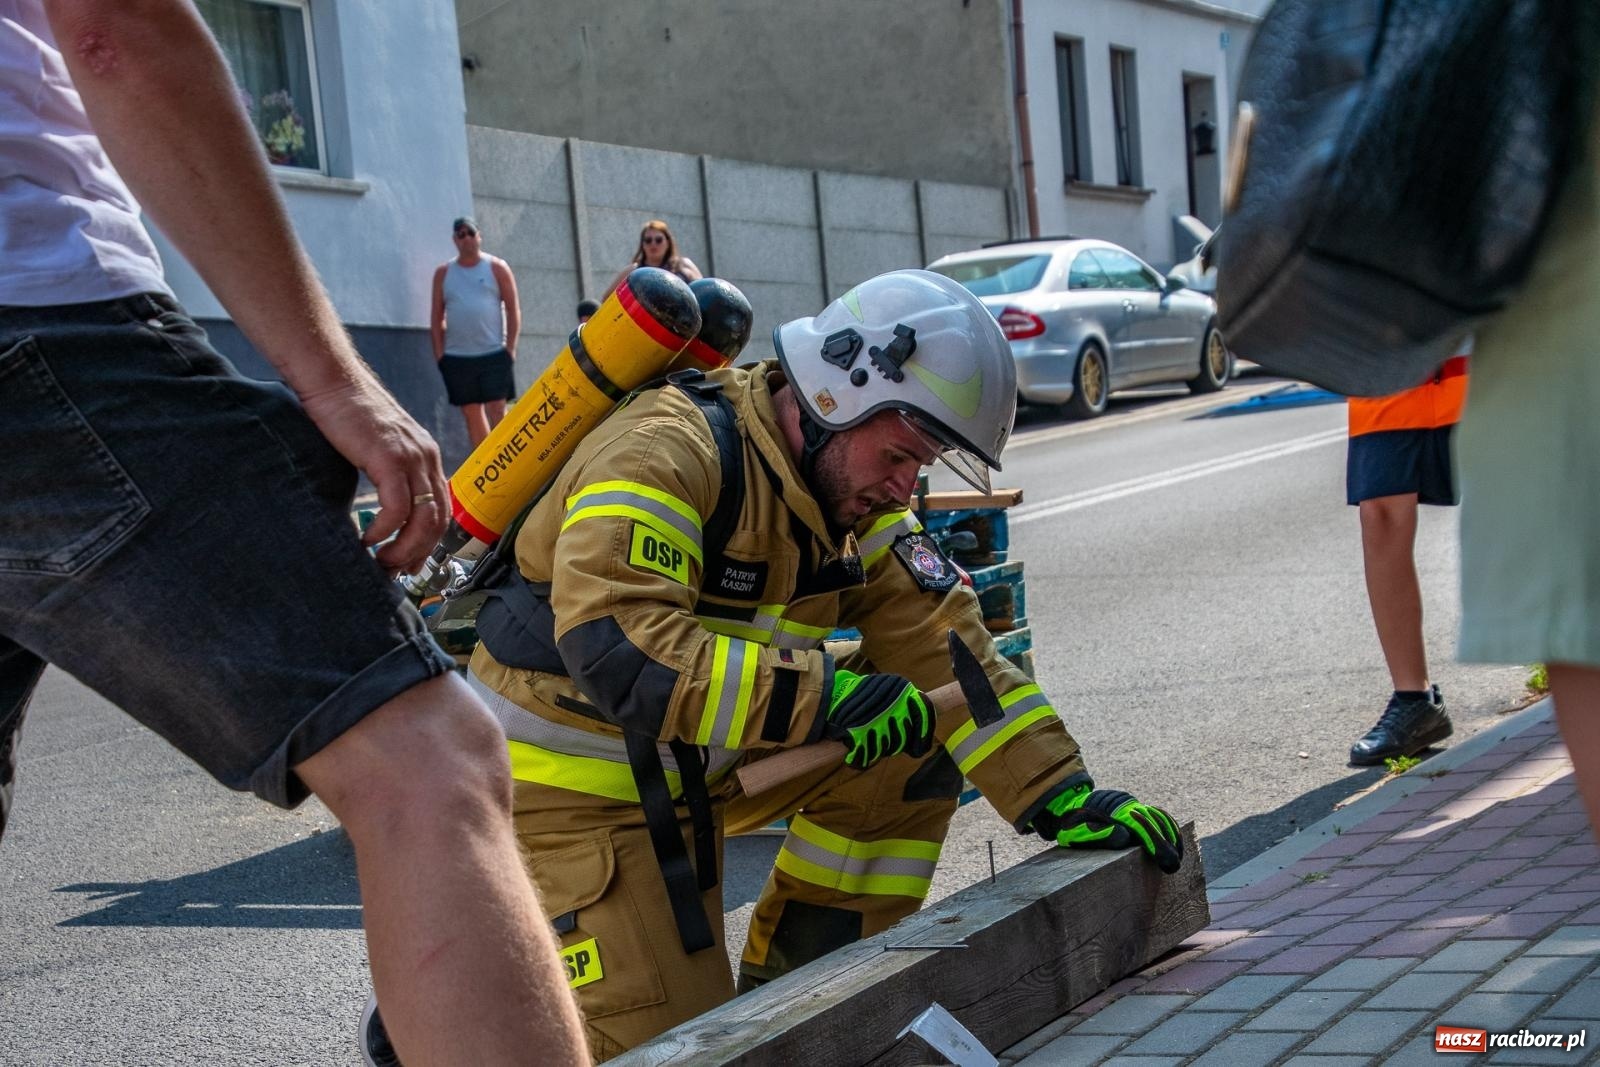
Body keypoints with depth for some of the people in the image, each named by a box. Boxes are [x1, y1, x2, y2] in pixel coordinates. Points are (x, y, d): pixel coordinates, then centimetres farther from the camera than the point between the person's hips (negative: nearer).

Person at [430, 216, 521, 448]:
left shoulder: (496, 268, 3)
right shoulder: (443, 273, 9)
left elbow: (513, 309, 1)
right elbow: (436, 316, 9)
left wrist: (510, 348, -7)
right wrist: (439, 353, 1)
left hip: (494, 354, -3)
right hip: (457, 358, 3)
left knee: (497, 412, -8)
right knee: (472, 415, 5)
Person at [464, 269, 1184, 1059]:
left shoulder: (852, 492, -1)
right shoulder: (667, 453, -26)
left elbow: (939, 644, -2)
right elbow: (613, 649, -37)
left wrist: (1062, 799, -9)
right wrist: (823, 698, -37)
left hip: (700, 764, 8)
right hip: (572, 782, -8)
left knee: (912, 752, -1)